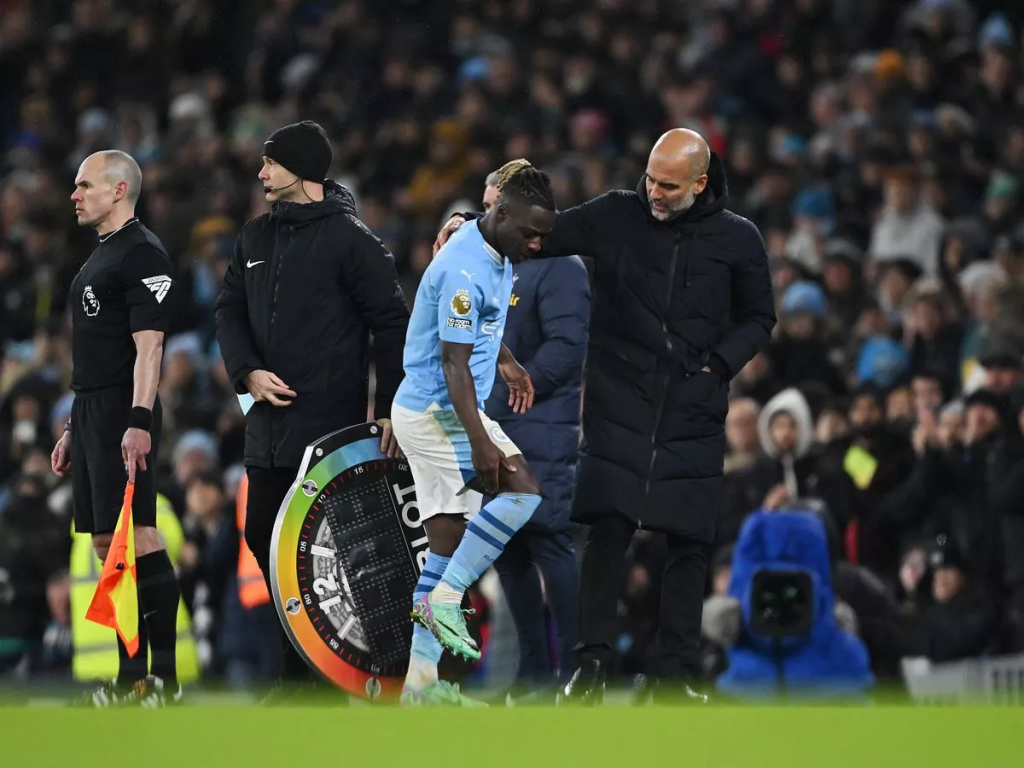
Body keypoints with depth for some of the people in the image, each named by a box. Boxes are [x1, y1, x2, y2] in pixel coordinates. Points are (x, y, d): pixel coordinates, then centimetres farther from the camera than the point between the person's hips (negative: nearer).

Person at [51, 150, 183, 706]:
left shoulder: (142, 255, -10)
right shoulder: (99, 256, 20)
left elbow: (148, 345, -18)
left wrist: (139, 422, -26)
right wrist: (74, 428, 24)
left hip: (123, 416, -10)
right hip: (92, 411, 10)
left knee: (138, 537, -13)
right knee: (109, 546, 9)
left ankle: (164, 676, -13)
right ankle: (131, 677, 11)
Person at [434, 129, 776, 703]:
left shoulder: (737, 240, 3)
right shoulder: (618, 216, 3)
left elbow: (759, 319, 12)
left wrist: (718, 364, -3)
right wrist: (474, 226, -2)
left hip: (694, 419, 1)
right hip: (619, 411, -1)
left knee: (689, 544, 1)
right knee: (607, 532, -9)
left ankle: (676, 673, 7)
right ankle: (593, 662, -3)